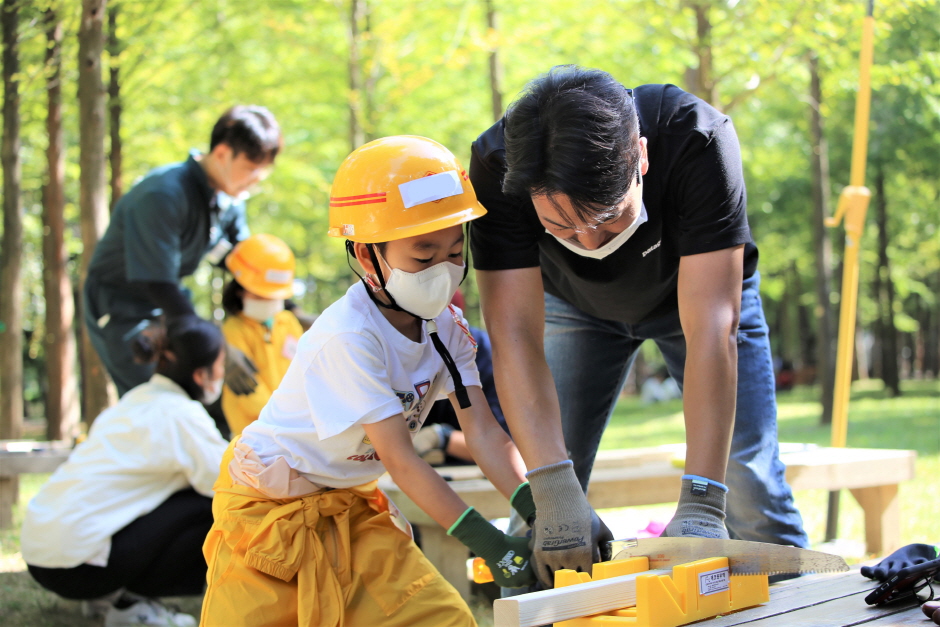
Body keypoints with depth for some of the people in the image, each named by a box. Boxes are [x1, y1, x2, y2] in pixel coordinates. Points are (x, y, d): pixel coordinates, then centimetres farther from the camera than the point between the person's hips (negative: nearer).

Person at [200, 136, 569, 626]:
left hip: (352, 502, 6)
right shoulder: (347, 337, -30)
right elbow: (399, 459, -30)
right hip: (271, 500, -6)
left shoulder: (446, 325, -8)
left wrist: (539, 513, -27)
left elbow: (482, 430, -12)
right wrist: (486, 542, -33)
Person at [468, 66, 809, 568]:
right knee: (538, 506, -7)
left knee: (751, 491, -9)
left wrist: (700, 500, -49)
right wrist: (556, 490, -49)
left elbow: (711, 329, -42)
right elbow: (514, 337, -37)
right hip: (574, 302, 1)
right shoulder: (496, 167, -36)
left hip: (697, 289, -1)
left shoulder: (699, 140, -40)